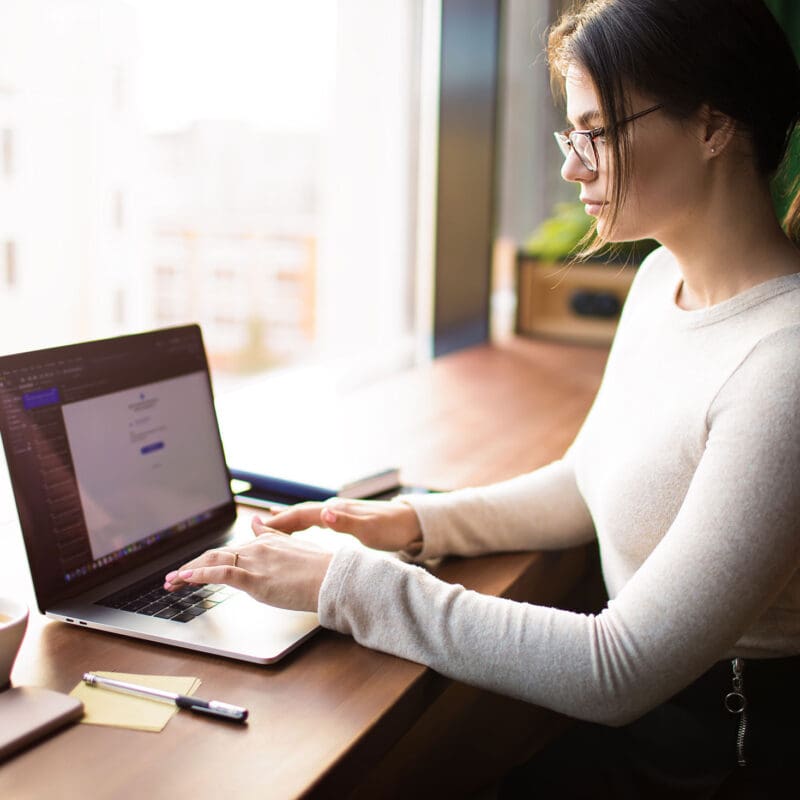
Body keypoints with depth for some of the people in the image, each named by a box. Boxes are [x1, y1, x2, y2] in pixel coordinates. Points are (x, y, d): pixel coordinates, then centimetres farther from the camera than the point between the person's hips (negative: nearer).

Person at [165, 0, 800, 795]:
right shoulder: (661, 278, 0)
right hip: (647, 690, 7)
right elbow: (585, 483, 11)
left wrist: (346, 583, -29)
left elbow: (618, 675, -31)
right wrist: (417, 523, -3)